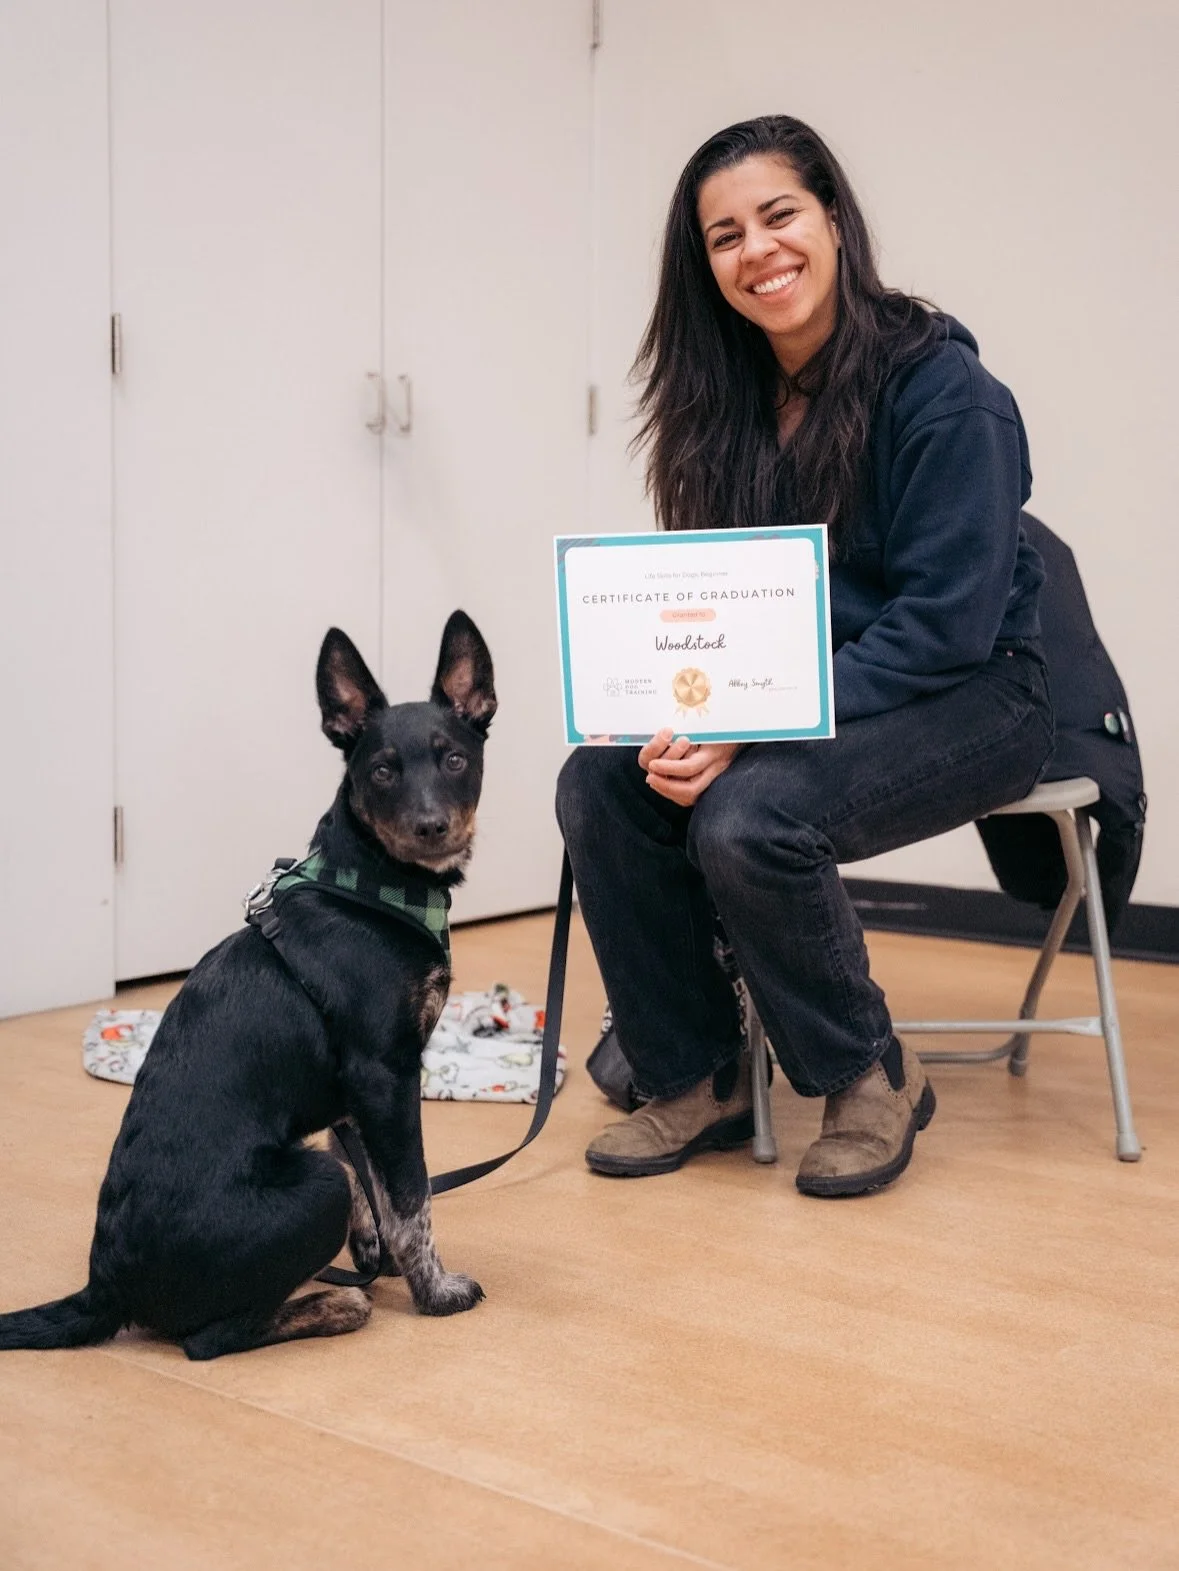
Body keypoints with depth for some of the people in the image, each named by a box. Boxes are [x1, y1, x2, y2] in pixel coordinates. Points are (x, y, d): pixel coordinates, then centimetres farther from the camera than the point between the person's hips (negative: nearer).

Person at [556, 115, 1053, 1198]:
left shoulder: (943, 387, -16)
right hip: (797, 697, 7)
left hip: (968, 697, -6)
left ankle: (870, 1079, -6)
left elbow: (945, 627, -20)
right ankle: (695, 1077, -1)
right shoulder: (730, 397, 4)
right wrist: (685, 718, -15)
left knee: (745, 819, -31)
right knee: (598, 783, -15)